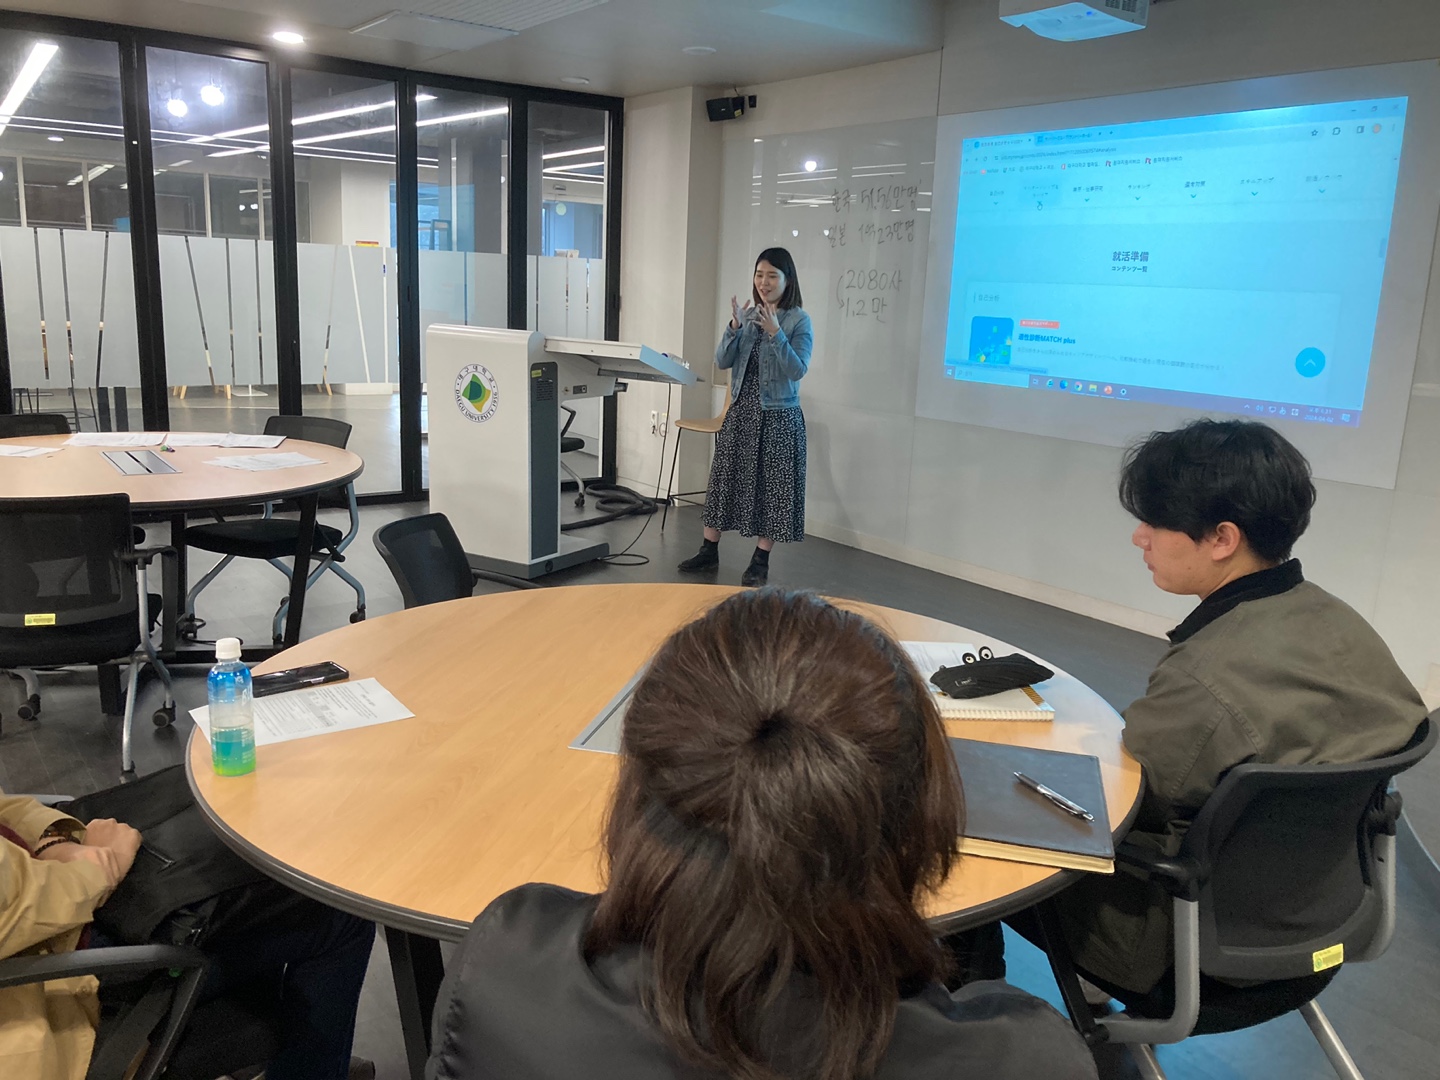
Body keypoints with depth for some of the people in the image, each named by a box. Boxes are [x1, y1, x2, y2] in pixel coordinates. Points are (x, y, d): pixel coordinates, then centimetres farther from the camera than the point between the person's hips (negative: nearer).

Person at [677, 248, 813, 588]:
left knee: (770, 485, 2)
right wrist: (735, 326, -13)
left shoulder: (799, 320, -7)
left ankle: (760, 561, 12)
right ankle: (709, 550, 20)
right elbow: (722, 362, 1)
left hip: (778, 416, -5)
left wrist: (775, 333, -24)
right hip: (741, 411, 5)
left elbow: (797, 370, -16)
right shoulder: (748, 315, 7)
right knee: (725, 478, 9)